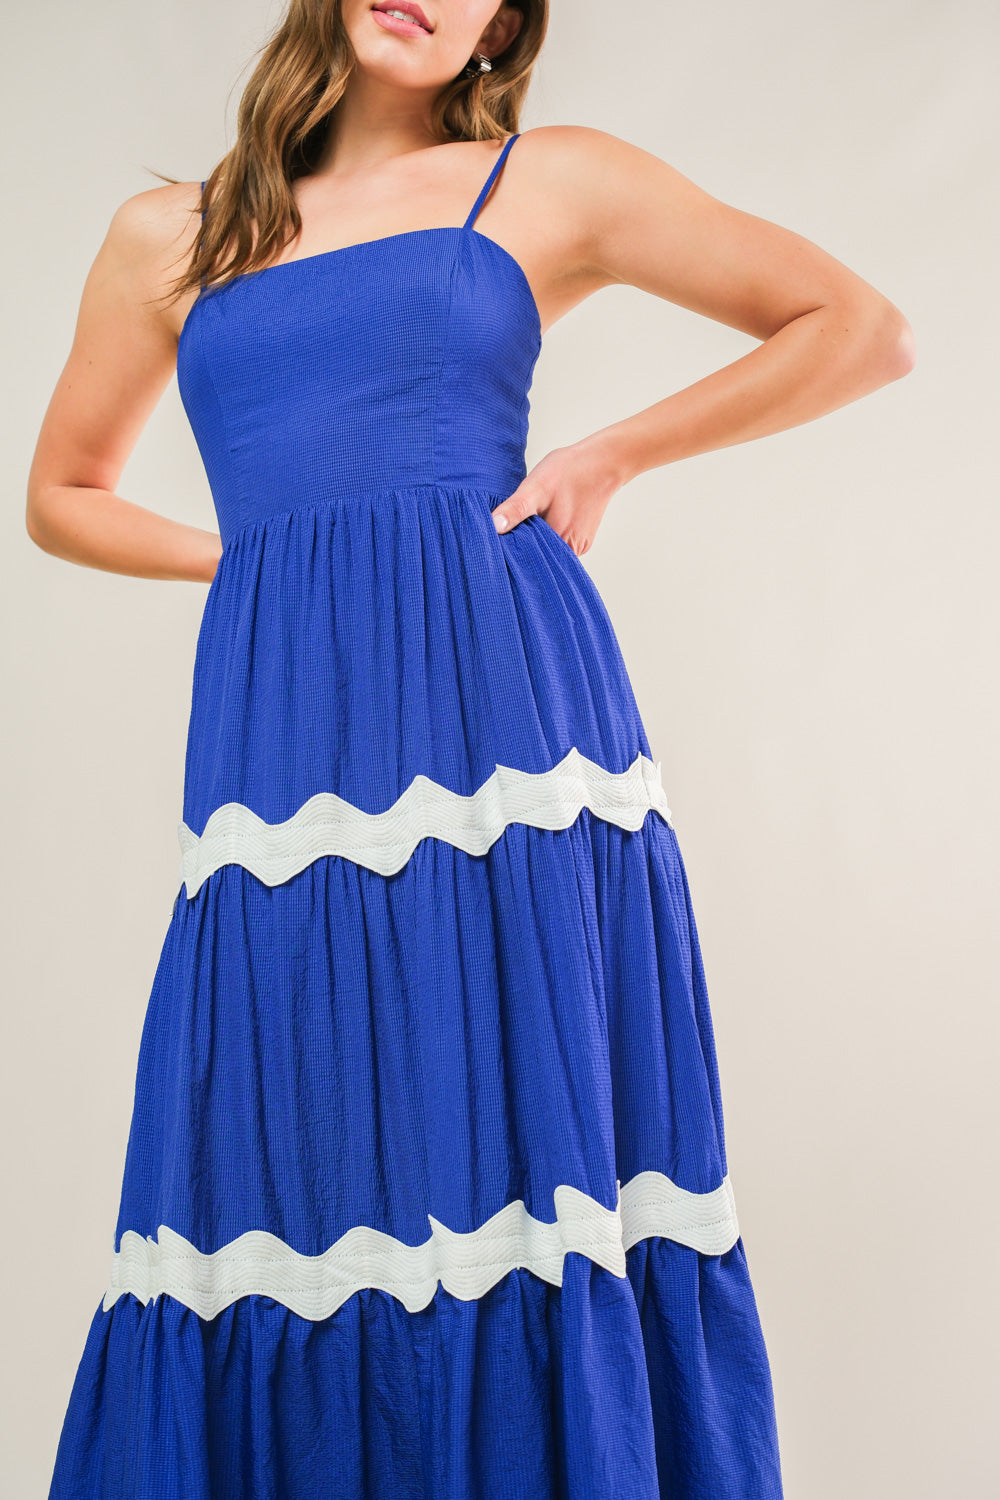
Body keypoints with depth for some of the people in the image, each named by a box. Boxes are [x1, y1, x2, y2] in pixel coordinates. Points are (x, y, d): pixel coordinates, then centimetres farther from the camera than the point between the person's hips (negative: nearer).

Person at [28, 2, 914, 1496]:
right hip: (282, 740, 2)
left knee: (531, 1160, -2)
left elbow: (866, 331, 12)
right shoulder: (169, 234, 18)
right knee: (287, 1183, 4)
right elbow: (63, 496, 27)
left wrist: (610, 455, 4)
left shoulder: (555, 183, 12)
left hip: (506, 695, -2)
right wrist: (261, 552, 12)